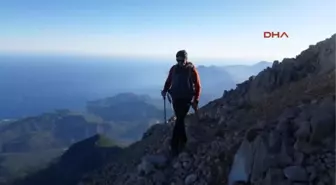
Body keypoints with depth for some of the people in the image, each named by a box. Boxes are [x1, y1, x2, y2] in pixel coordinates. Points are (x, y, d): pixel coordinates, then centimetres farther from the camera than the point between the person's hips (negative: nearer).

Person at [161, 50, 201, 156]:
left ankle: (174, 145, -8)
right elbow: (168, 81, 14)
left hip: (186, 99, -4)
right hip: (176, 98, 4)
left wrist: (196, 101, -7)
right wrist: (165, 90, -4)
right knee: (180, 120, 11)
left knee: (179, 121, -11)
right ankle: (183, 141, 26)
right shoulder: (174, 69, 2)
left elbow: (197, 86, -4)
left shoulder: (192, 70, -7)